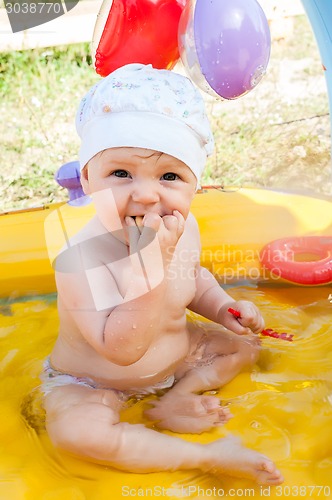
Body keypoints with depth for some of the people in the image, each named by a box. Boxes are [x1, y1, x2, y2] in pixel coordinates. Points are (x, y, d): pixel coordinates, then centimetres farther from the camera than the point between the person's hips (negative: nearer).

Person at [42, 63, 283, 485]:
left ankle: (173, 402, -6)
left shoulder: (184, 228, -14)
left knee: (243, 343, 6)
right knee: (73, 429, -33)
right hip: (93, 382, -5)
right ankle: (208, 456, -21)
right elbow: (122, 349, -39)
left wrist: (222, 307, -8)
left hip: (176, 353, 6)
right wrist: (148, 263, -47)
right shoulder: (82, 255, -36)